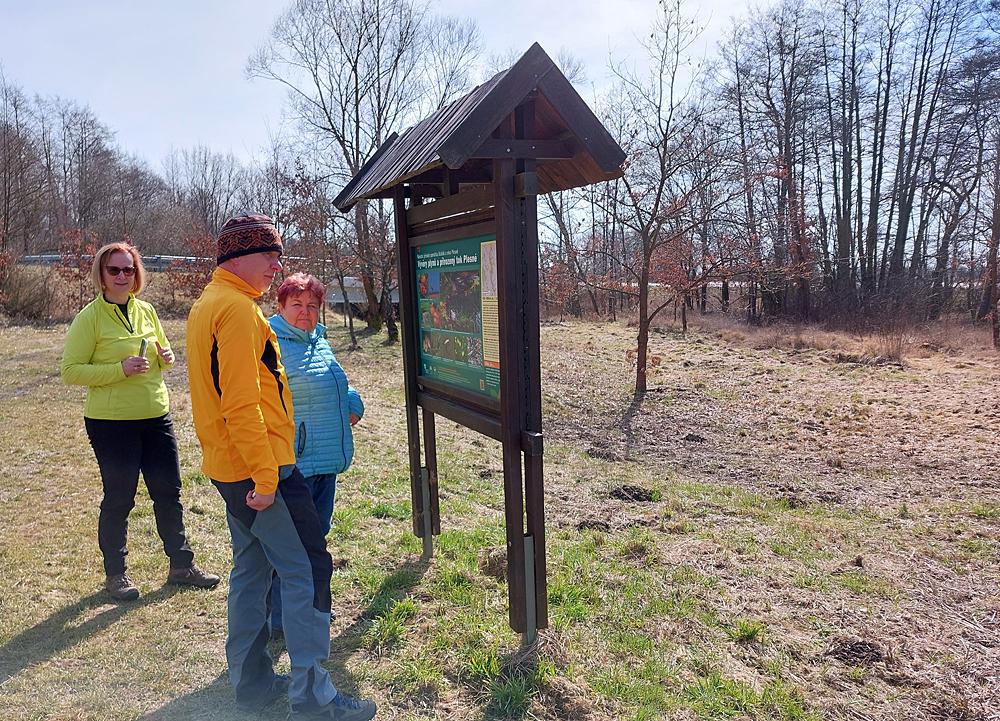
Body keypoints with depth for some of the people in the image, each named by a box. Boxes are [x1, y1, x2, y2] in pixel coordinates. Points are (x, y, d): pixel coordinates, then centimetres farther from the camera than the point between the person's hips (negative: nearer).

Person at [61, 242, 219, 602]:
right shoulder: (90, 317, -8)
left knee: (169, 492, 11)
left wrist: (167, 357, -3)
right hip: (111, 422, -5)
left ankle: (181, 565, 25)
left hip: (156, 416, 5)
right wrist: (121, 369, -22)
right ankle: (116, 573, 26)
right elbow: (70, 370, -11)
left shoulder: (146, 310, 7)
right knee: (119, 498, 6)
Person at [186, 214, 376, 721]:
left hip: (230, 469, 10)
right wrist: (266, 476, -21)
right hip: (257, 469, -10)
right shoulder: (238, 308, -17)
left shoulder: (206, 305, 16)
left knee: (251, 569, 18)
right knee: (306, 571, -3)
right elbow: (243, 404, -23)